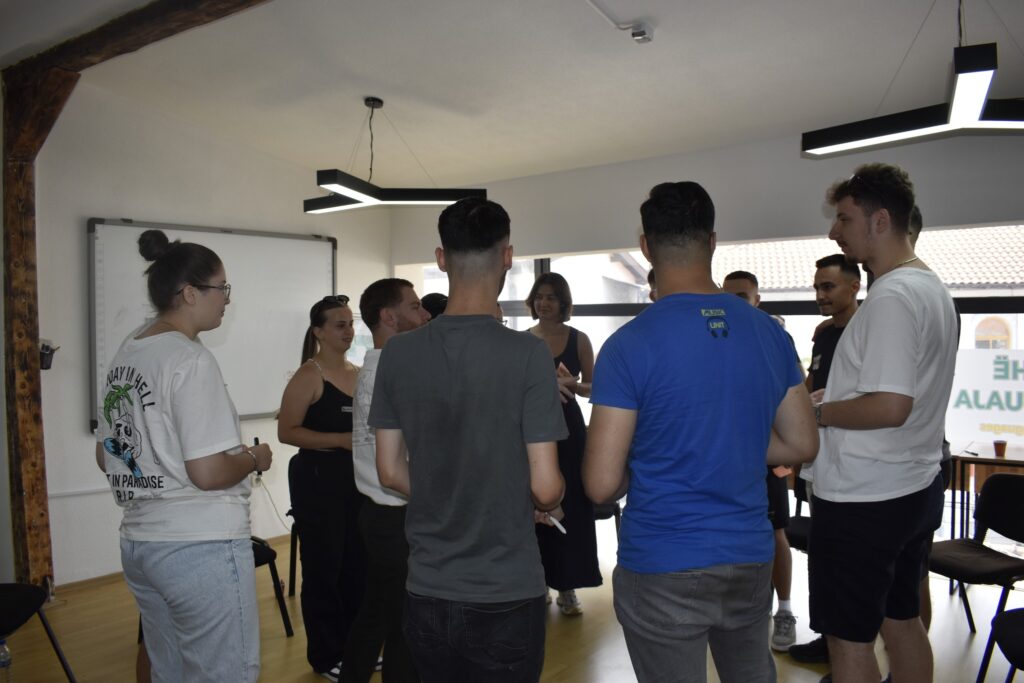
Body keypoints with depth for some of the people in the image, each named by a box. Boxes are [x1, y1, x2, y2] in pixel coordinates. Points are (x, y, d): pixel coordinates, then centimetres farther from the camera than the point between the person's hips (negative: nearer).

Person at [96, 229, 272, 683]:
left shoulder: (126, 354, 10)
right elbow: (208, 472, -23)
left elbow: (106, 456, 17)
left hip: (138, 542, 9)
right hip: (202, 548, -9)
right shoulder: (190, 359, -18)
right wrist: (254, 458, -5)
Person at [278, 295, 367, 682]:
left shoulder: (359, 374, 10)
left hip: (356, 479, 7)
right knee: (323, 568, 4)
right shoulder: (309, 375, -11)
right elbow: (287, 431, -17)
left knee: (358, 564, 13)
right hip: (318, 479, -6)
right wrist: (342, 440, -23)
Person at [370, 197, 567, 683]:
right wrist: (548, 507, 6)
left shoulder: (397, 353, -5)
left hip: (427, 592, 4)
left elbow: (390, 471, 2)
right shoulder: (526, 353, -17)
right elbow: (545, 486, -16)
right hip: (506, 596, -3)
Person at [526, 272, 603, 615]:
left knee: (571, 506, 1)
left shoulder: (579, 339, 2)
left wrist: (572, 384, -16)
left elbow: (592, 388, 4)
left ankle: (566, 586, 14)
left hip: (568, 427, 0)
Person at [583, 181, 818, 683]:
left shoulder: (629, 345, -17)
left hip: (662, 568, -5)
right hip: (751, 556, 5)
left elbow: (601, 485, -16)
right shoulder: (770, 333, -2)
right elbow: (802, 444, 7)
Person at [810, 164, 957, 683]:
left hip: (863, 499, -10)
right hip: (915, 487, 10)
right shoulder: (932, 287, 11)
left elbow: (889, 406, -27)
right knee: (902, 621, 21)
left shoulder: (891, 297, -21)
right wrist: (831, 400, 12)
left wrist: (815, 412, -13)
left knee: (849, 639, 4)